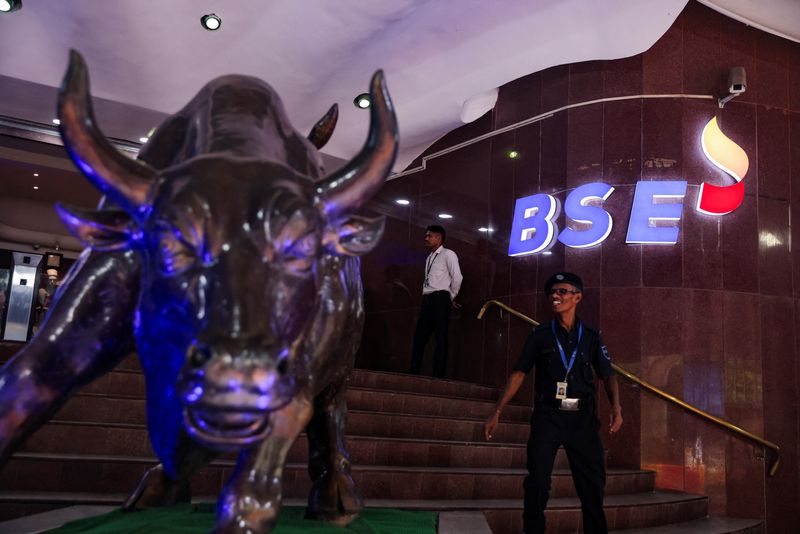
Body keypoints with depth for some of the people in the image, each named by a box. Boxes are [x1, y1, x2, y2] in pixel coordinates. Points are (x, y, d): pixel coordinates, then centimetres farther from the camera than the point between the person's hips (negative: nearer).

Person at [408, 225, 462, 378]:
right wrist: (426, 298, 12)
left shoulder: (448, 254, -1)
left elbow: (457, 277, -8)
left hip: (440, 298, -8)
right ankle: (413, 372, 9)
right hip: (427, 299, 8)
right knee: (420, 336, 5)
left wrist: (451, 297, -2)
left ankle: (438, 375, -7)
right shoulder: (429, 258, 21)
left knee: (441, 338, -7)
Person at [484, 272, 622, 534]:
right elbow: (518, 373, 4)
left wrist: (616, 406, -14)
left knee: (593, 482, 6)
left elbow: (608, 375, 7)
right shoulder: (540, 334, 6)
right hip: (547, 415, -1)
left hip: (583, 417, 1)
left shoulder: (591, 336, 8)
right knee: (537, 482, -3)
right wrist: (497, 412, -2)